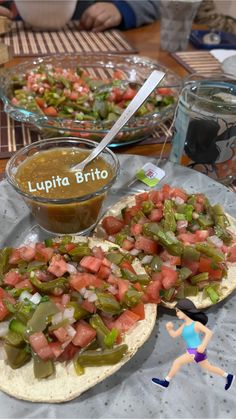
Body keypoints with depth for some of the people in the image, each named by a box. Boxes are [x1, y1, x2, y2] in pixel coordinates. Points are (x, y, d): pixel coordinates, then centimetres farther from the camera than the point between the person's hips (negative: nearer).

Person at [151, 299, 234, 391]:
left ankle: (166, 382, -1)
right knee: (209, 368, 22)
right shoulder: (184, 325, 9)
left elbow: (209, 332, -22)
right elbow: (174, 335, 7)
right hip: (193, 352, 9)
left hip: (197, 351, -9)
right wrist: (169, 328, -12)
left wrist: (203, 345, -32)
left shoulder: (196, 324, -12)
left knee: (177, 362, -11)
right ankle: (228, 376, 36)